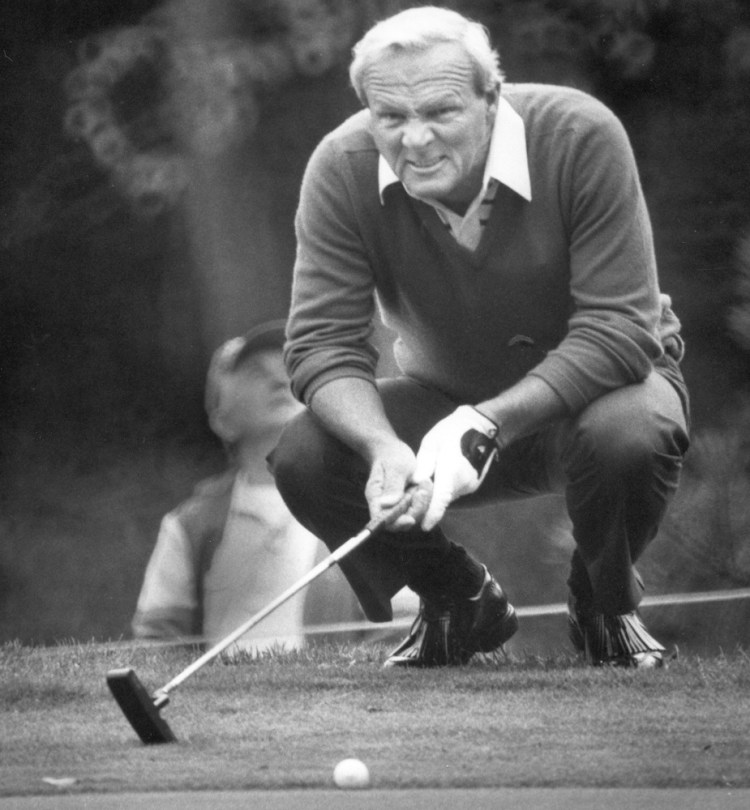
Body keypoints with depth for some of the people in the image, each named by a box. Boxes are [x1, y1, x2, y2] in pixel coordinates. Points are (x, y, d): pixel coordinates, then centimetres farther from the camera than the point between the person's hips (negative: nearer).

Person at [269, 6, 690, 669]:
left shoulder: (582, 136, -27)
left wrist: (483, 426, -41)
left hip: (587, 387, -3)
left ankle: (607, 606, -1)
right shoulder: (342, 170, -19)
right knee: (302, 457, -23)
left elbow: (618, 329, -29)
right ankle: (458, 602, 7)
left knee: (628, 434, -38)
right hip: (444, 398, 3)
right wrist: (383, 447, -41)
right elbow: (322, 341, -20)